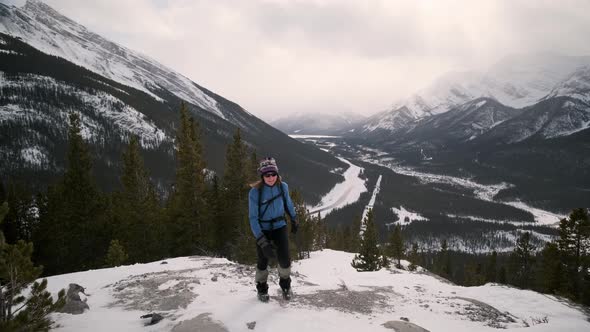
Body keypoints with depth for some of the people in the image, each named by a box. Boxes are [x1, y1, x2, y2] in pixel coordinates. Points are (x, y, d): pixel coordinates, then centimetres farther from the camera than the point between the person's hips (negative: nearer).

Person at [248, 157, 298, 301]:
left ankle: (285, 284, 24)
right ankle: (262, 288, 36)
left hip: (280, 226, 2)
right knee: (263, 261, 9)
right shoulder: (255, 192, -23)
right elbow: (253, 218, -21)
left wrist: (294, 219, 22)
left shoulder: (283, 186, -13)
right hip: (263, 229, -2)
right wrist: (262, 241, -28)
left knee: (284, 258, -7)